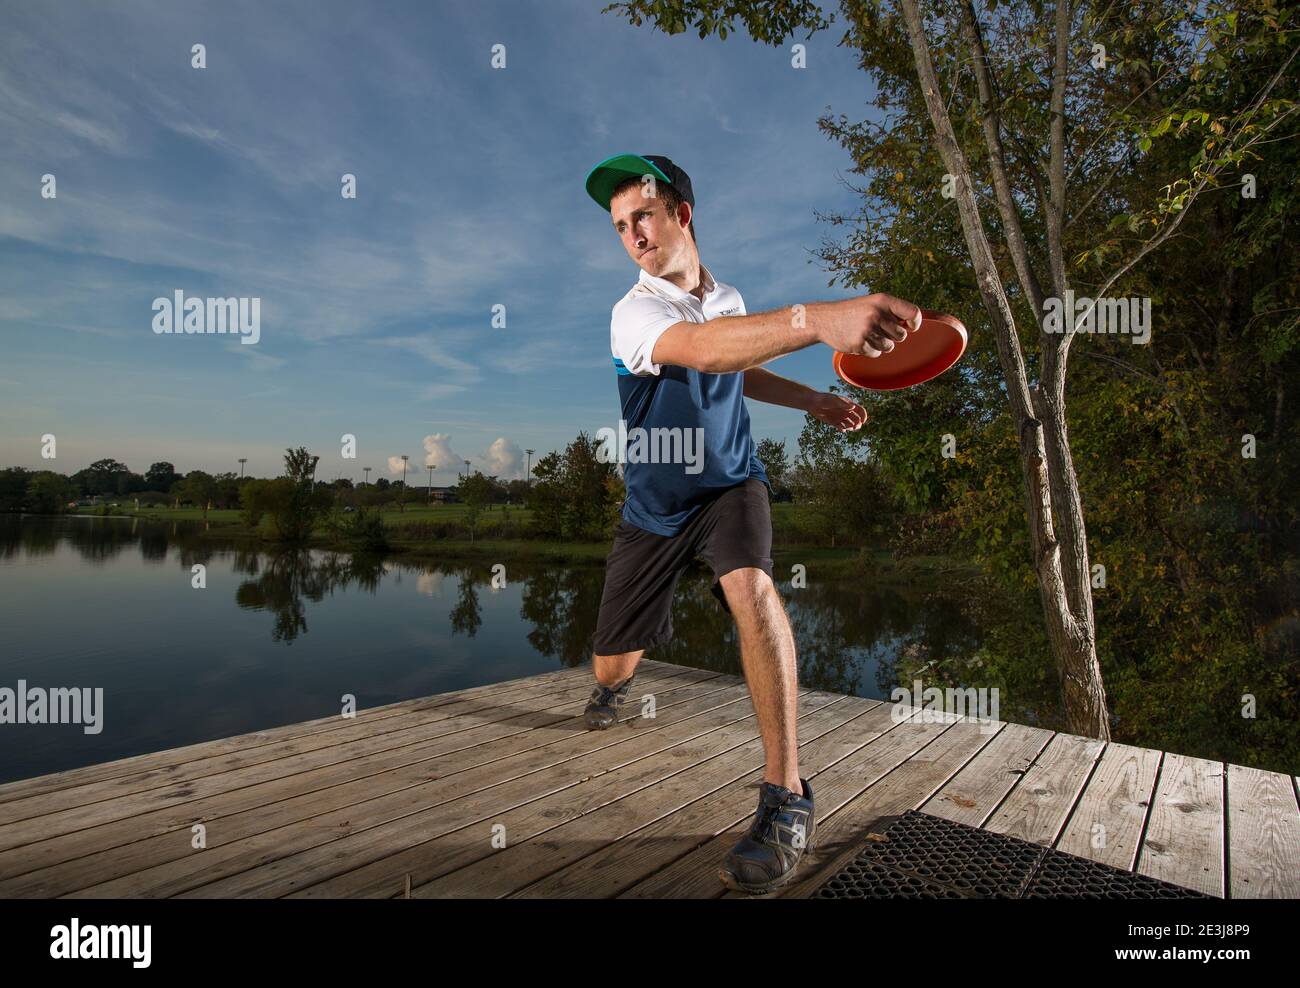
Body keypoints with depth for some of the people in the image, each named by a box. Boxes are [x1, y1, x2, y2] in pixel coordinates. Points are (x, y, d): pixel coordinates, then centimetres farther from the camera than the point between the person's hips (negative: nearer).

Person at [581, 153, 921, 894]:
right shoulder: (635, 313, -20)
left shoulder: (728, 298, 0)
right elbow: (704, 349, -44)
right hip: (655, 506, -2)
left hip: (729, 483, 2)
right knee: (611, 666, 6)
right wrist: (819, 320, -60)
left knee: (750, 584, -32)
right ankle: (620, 683, 48)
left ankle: (787, 797, -26)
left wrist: (814, 400, 9)